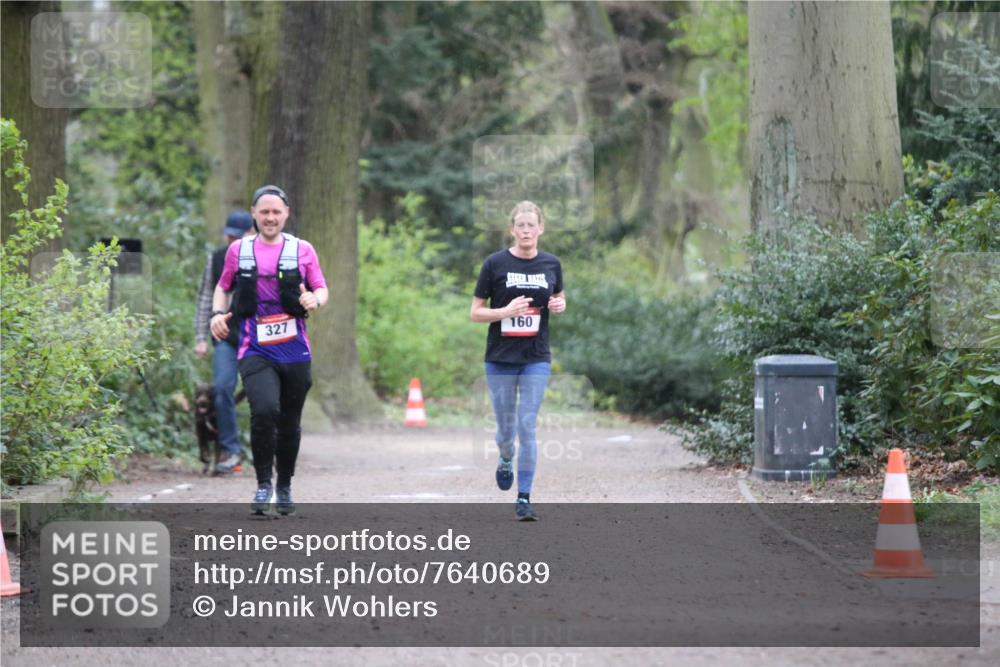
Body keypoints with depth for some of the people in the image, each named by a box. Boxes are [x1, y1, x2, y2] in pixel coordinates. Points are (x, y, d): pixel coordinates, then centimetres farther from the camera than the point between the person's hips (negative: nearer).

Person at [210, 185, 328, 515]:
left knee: (289, 423, 10)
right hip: (255, 352, -1)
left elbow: (322, 289, 11)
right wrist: (218, 313, 1)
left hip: (295, 352, 1)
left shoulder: (302, 250, 5)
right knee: (264, 411, -24)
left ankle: (284, 487, 30)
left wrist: (314, 300, -12)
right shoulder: (238, 250, 7)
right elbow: (223, 286, 20)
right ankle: (263, 484, -10)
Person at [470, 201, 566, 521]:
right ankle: (506, 461, 43)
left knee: (527, 426, -5)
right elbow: (475, 312, -3)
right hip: (500, 359, -1)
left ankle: (524, 498, 0)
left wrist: (559, 304, -4)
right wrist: (506, 311, -20)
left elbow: (558, 298, 20)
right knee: (506, 427, 8)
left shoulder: (551, 264, 2)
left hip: (536, 358, 1)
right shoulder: (495, 263, -6)